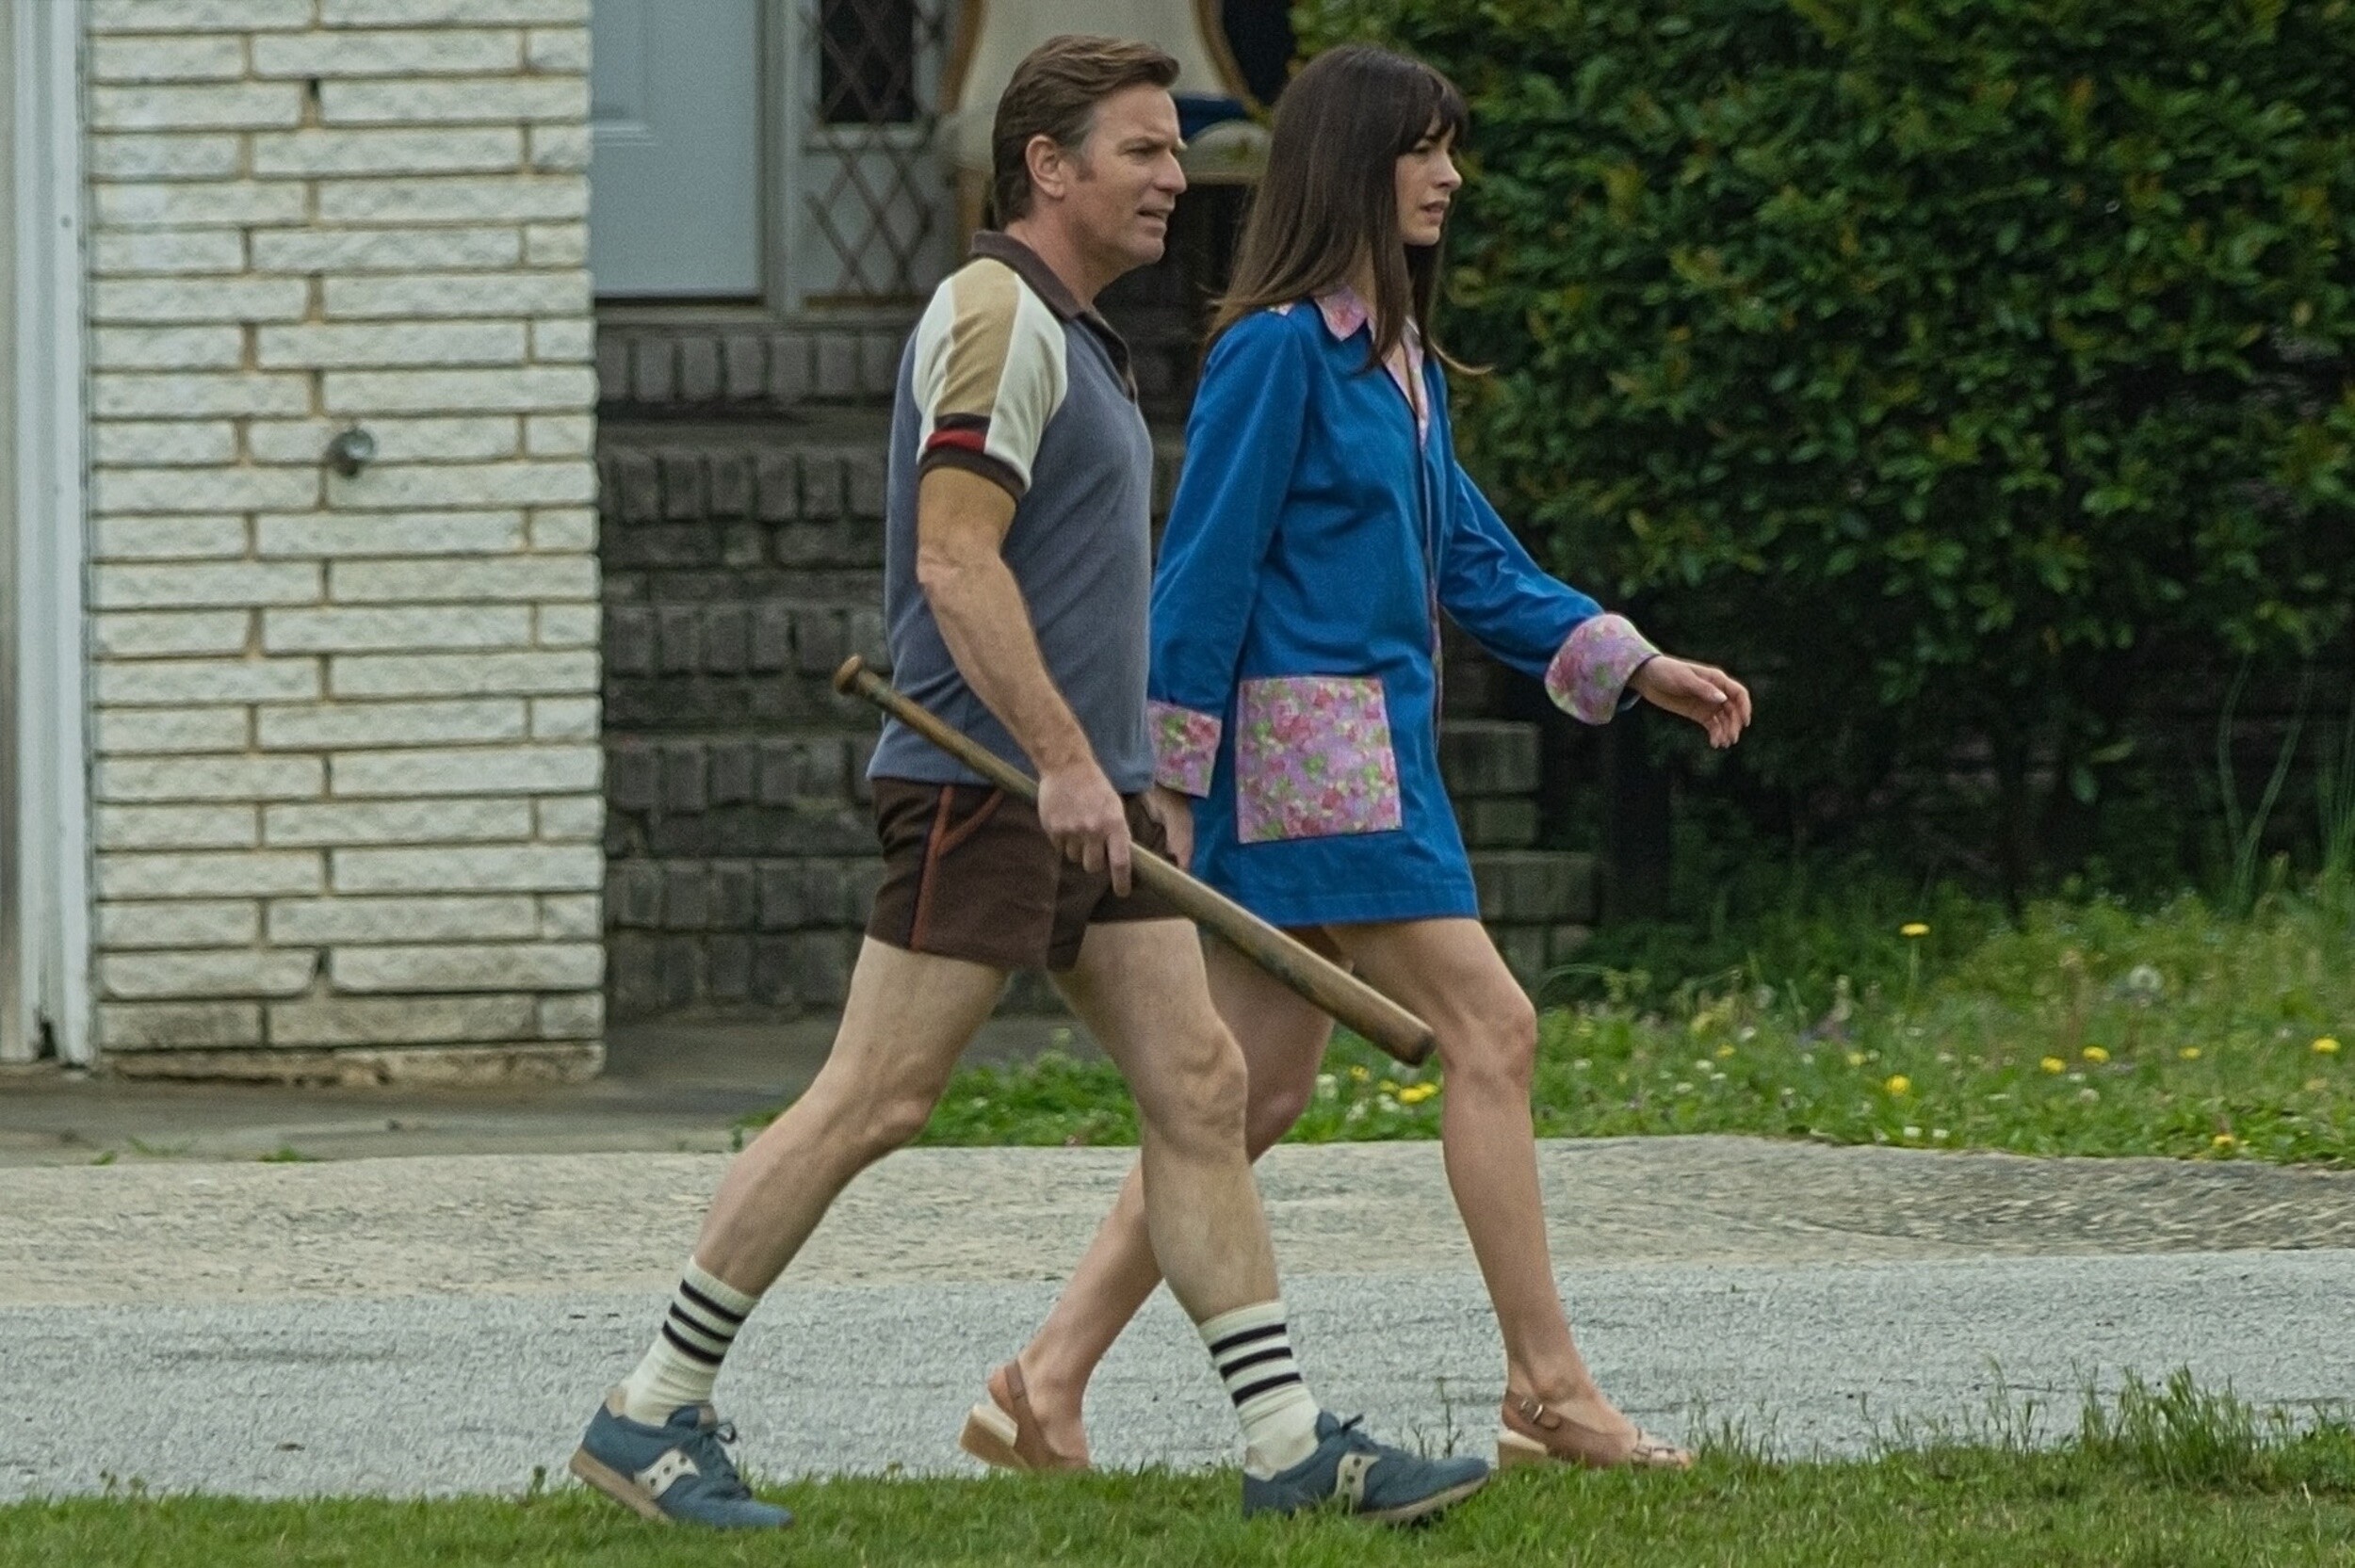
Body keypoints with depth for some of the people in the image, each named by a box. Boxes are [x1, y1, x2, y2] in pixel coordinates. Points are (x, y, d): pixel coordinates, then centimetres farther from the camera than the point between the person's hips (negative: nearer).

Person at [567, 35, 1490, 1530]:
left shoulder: (1076, 335, 20)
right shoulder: (997, 316, -12)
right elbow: (955, 564, -20)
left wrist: (1128, 776, 26)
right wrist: (1062, 759, -23)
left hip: (1085, 789, 10)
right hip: (981, 781, -10)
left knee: (1200, 1088, 3)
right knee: (874, 1102, -9)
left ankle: (1291, 1443, 1)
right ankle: (653, 1414, -2)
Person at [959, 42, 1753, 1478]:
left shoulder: (1399, 361, 17)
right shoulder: (1279, 350, -11)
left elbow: (1475, 560, 21)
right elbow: (1206, 571, -12)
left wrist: (1638, 668, 14)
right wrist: (1170, 791, -13)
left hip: (1377, 747, 10)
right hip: (1307, 740, -10)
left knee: (1263, 1085, 8)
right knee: (1491, 1031, -9)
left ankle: (1052, 1379, 9)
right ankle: (1549, 1389, -5)